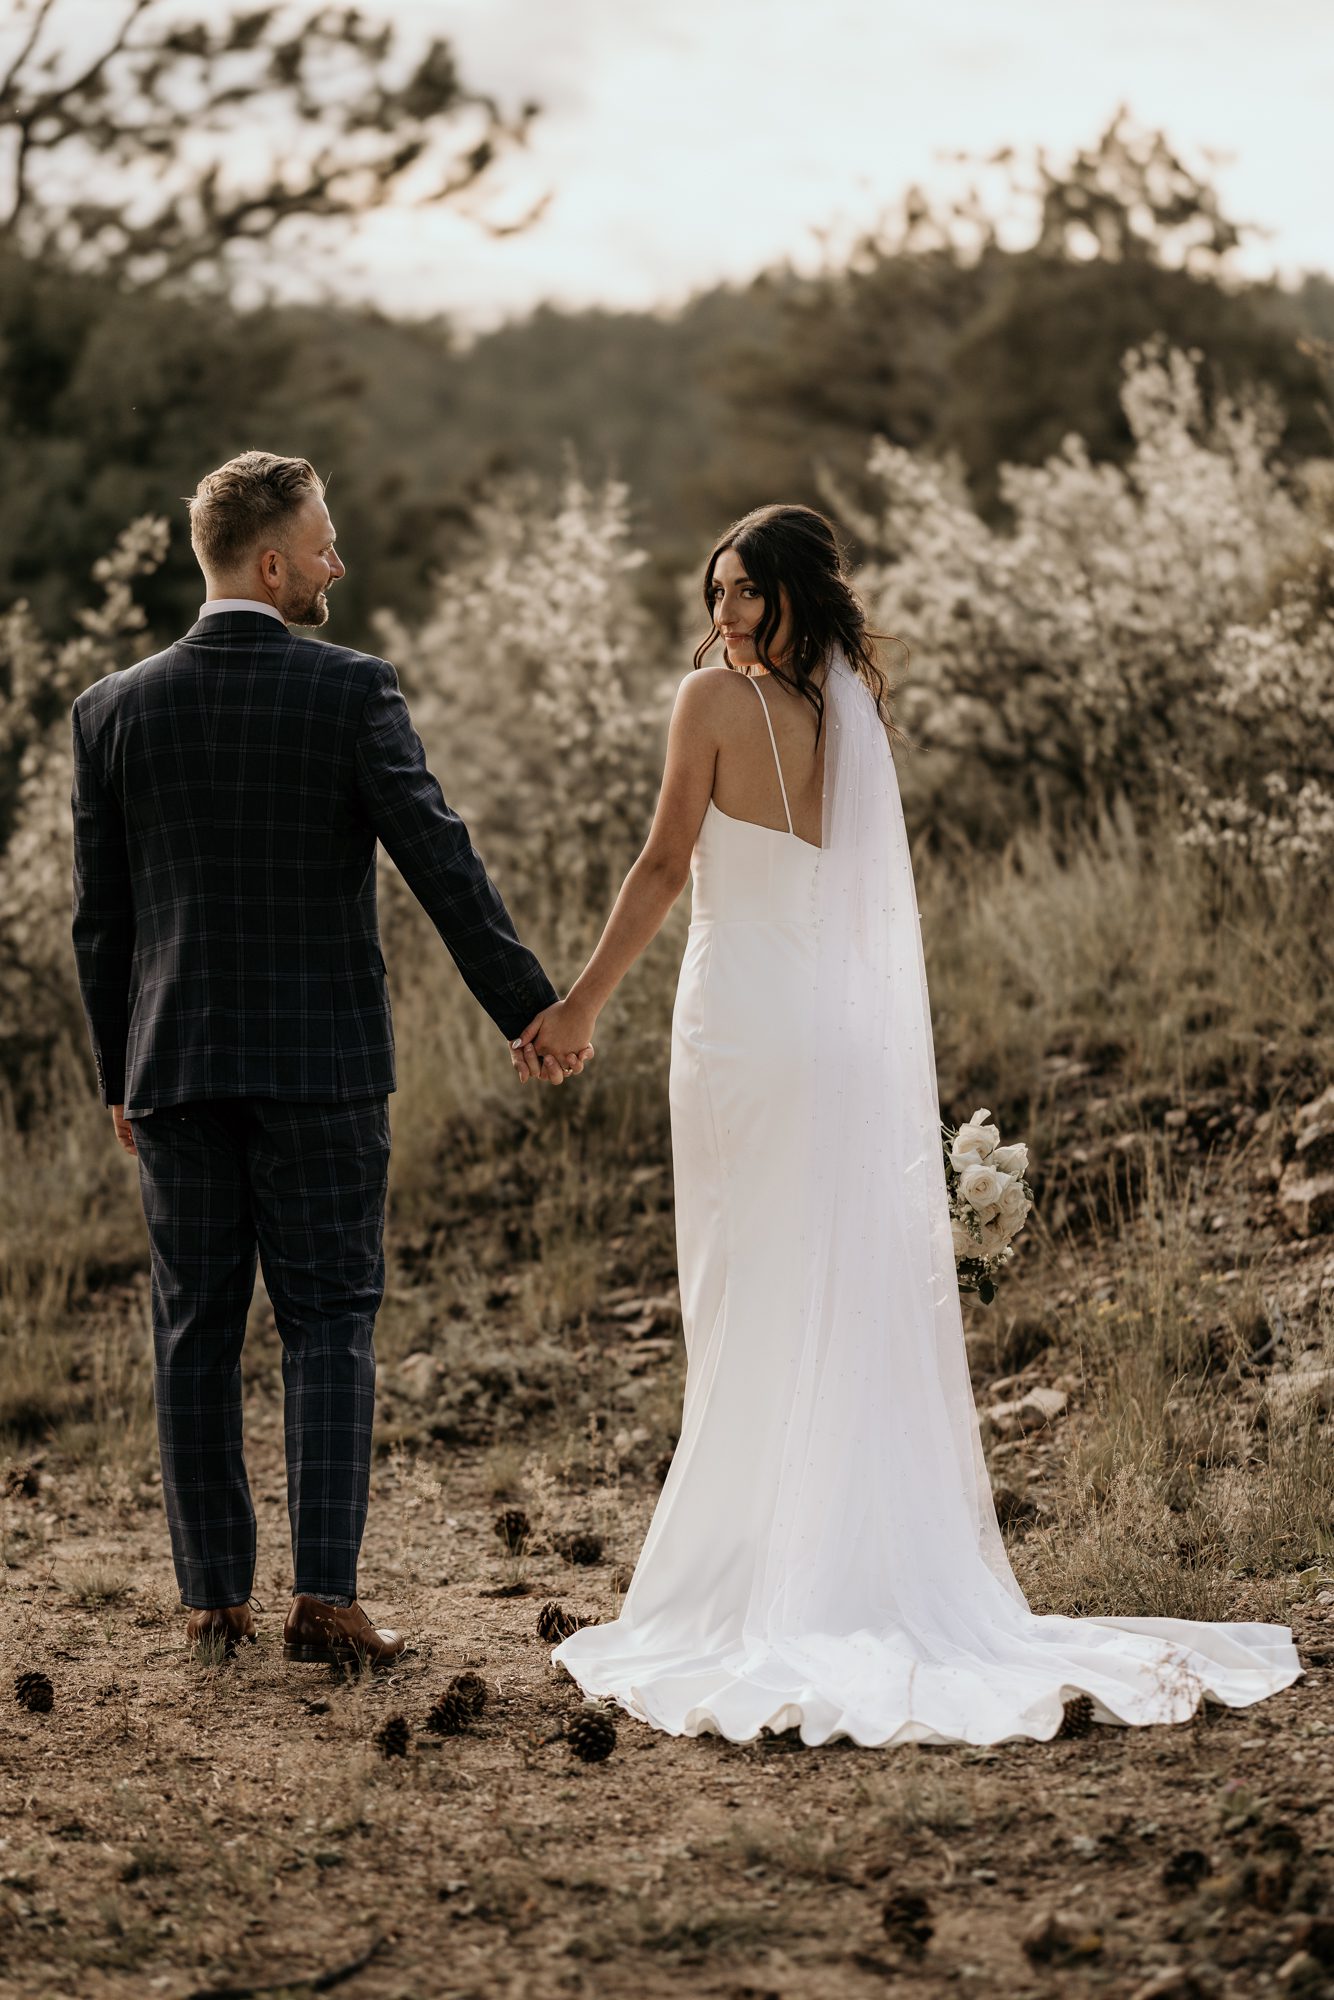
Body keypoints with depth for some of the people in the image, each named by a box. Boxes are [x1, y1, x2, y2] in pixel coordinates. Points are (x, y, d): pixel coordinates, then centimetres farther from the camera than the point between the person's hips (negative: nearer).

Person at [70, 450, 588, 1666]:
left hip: (176, 1065, 3)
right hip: (322, 1060, -3)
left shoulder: (114, 710, 3)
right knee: (328, 1325, 3)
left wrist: (117, 1076, 14)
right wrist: (532, 1012, -4)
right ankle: (324, 1596, -4)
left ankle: (214, 1595, 12)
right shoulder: (350, 691, -7)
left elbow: (100, 916, 6)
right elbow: (443, 865, -10)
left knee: (196, 1332, 9)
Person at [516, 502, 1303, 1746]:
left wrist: (581, 1005, 0)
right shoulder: (859, 709, 9)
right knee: (866, 1311, 10)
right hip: (856, 1031, 6)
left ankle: (750, 1589, 6)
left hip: (747, 1024, -5)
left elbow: (664, 867, -7)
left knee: (750, 1316, 1)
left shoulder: (714, 702, -8)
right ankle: (894, 1581, 15)